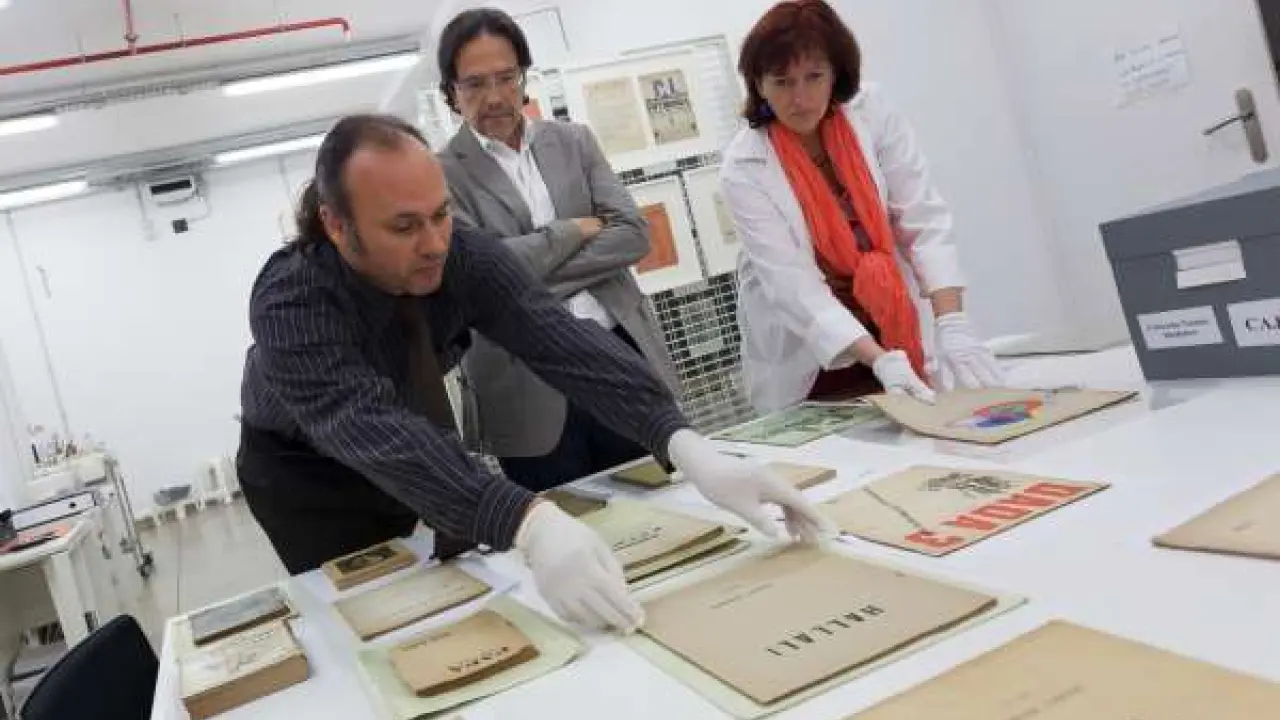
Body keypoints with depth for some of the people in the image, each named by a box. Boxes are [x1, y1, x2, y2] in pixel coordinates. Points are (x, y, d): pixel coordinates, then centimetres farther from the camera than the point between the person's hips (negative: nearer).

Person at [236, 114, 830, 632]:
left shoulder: (463, 255, -26)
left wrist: (687, 447, -53)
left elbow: (563, 344, -37)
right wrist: (531, 525, -65)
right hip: (304, 469, -3)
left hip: (416, 450, 3)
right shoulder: (290, 303, -36)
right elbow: (375, 433, -50)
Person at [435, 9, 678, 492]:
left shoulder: (574, 141, 10)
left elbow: (633, 235, 0)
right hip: (531, 391, -3)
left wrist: (532, 278, -10)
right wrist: (575, 230, -7)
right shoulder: (442, 174, -1)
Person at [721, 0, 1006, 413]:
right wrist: (879, 360, -34)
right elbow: (792, 284, -24)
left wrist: (952, 324, -25)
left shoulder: (872, 113, -8)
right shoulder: (743, 169, -17)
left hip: (888, 336, 3)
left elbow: (924, 221, -12)